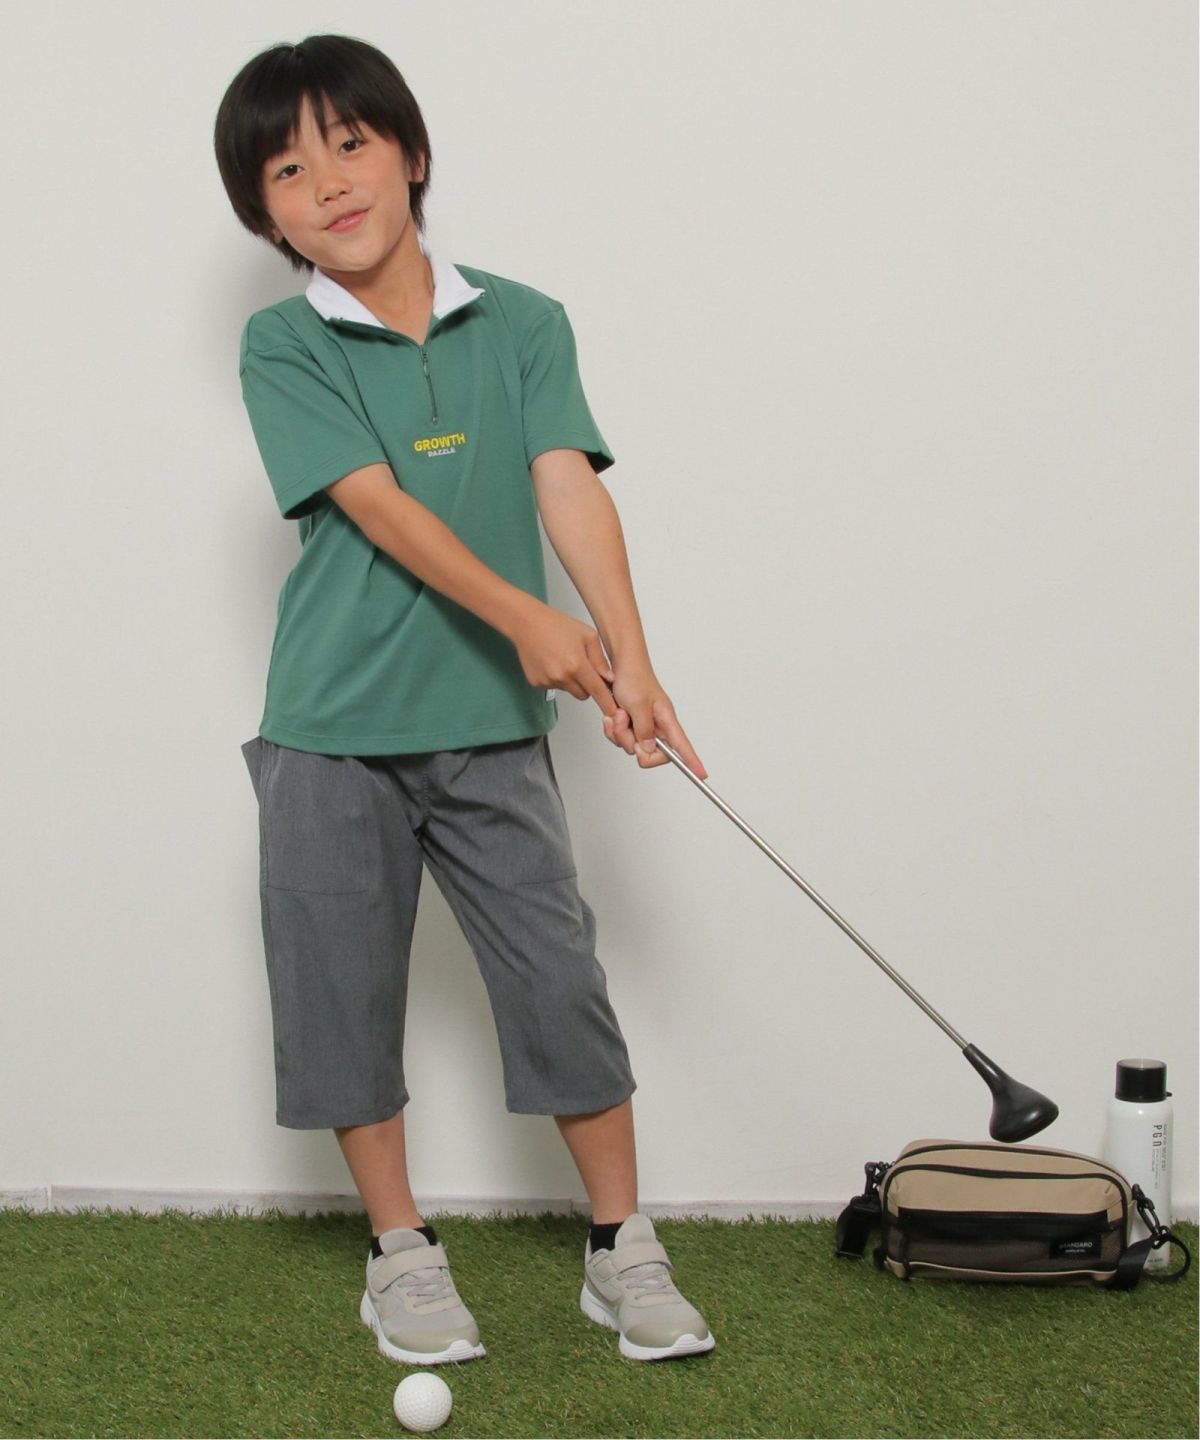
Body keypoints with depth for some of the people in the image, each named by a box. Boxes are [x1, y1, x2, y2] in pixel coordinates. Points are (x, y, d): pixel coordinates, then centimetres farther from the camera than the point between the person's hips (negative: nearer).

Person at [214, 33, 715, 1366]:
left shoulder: (523, 325, 2)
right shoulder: (282, 346, -5)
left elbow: (569, 485, -9)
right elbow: (378, 503, -17)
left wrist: (626, 656, -23)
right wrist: (521, 617, -29)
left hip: (494, 723, 1)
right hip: (334, 729, -1)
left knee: (562, 982, 3)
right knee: (345, 994, 7)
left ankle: (621, 1247, 18)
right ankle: (400, 1252, 24)